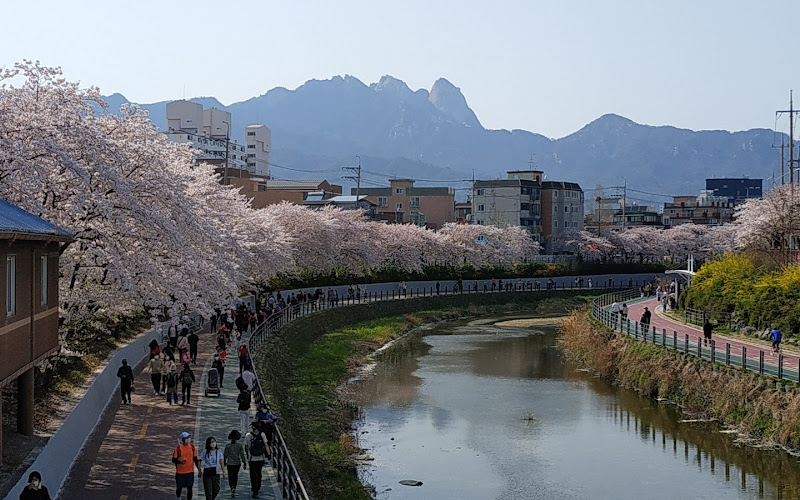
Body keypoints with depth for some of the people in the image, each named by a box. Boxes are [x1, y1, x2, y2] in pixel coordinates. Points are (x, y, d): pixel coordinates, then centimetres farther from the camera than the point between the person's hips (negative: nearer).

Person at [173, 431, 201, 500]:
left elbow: (195, 459, 11)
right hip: (180, 472, -2)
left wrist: (198, 468, 2)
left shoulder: (192, 447, 3)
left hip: (190, 471, 2)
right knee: (179, 488, 9)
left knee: (190, 488, -2)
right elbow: (173, 460, -5)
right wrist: (179, 462, -25)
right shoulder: (178, 448, -7)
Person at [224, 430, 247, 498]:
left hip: (230, 463, -1)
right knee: (235, 476, 18)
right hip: (237, 463, 1)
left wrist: (224, 462, 15)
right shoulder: (240, 445, -7)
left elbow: (225, 455, -1)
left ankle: (232, 487, -21)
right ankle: (234, 487, 23)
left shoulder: (228, 445, -8)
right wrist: (244, 463, 0)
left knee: (231, 476, 2)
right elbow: (242, 455, -6)